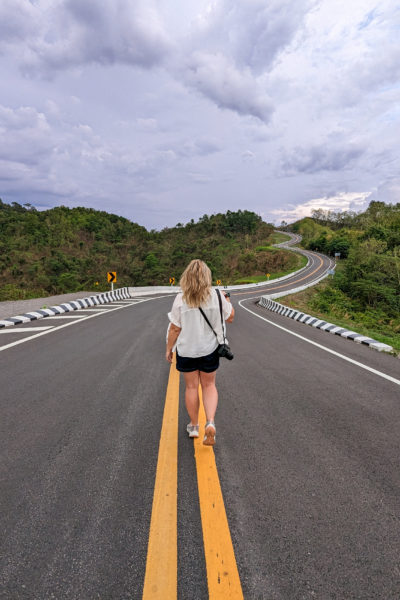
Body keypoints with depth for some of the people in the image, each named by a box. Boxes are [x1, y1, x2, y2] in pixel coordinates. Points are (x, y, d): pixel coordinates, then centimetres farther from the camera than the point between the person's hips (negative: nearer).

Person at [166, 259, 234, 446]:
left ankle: (193, 426, 31)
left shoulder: (180, 299, -13)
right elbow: (230, 318, 3)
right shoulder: (216, 296, -10)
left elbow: (175, 328, -10)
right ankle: (210, 423, 1)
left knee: (191, 387, 16)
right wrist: (227, 301, 20)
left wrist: (169, 349, 4)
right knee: (209, 385, 18)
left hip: (187, 351, -1)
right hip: (210, 349, 1)